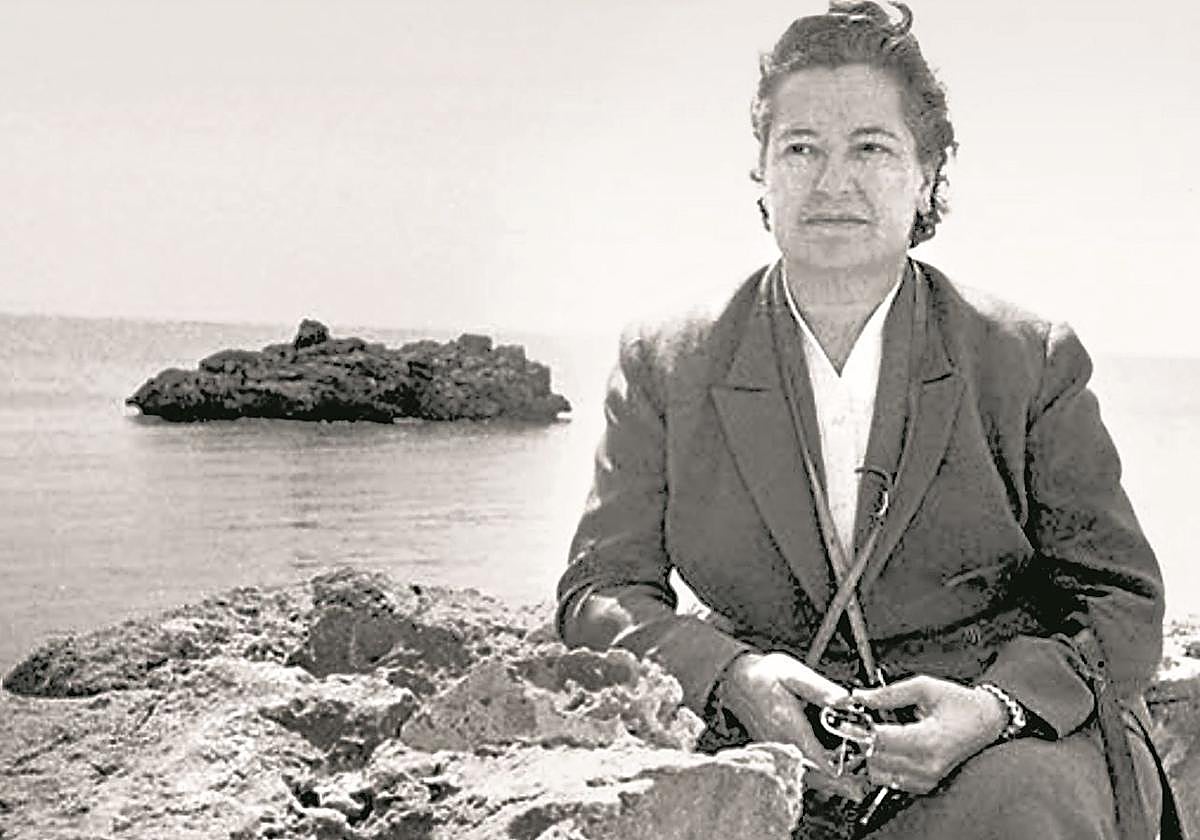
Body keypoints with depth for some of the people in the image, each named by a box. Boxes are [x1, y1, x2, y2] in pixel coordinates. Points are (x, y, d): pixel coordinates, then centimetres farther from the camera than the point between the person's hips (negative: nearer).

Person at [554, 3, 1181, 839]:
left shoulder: (1033, 361, 5)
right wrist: (731, 676, -20)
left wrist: (995, 706, -19)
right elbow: (600, 590, 3)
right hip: (770, 750, 2)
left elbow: (1120, 603, 4)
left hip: (1011, 747, -1)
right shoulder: (663, 368, 7)